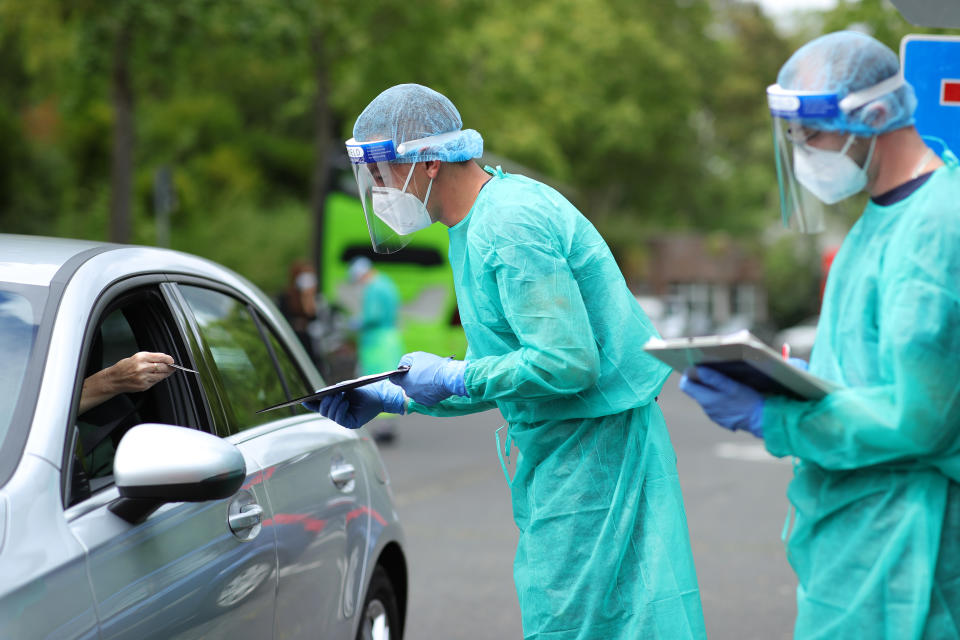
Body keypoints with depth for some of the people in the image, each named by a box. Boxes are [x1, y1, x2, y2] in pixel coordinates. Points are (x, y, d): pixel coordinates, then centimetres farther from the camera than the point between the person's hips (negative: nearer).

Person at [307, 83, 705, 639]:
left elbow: (568, 362, -26)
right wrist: (388, 398, 14)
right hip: (562, 447, 10)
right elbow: (502, 368, 19)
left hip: (593, 445, -10)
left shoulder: (509, 228, -20)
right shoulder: (483, 221, 13)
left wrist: (452, 377, -17)